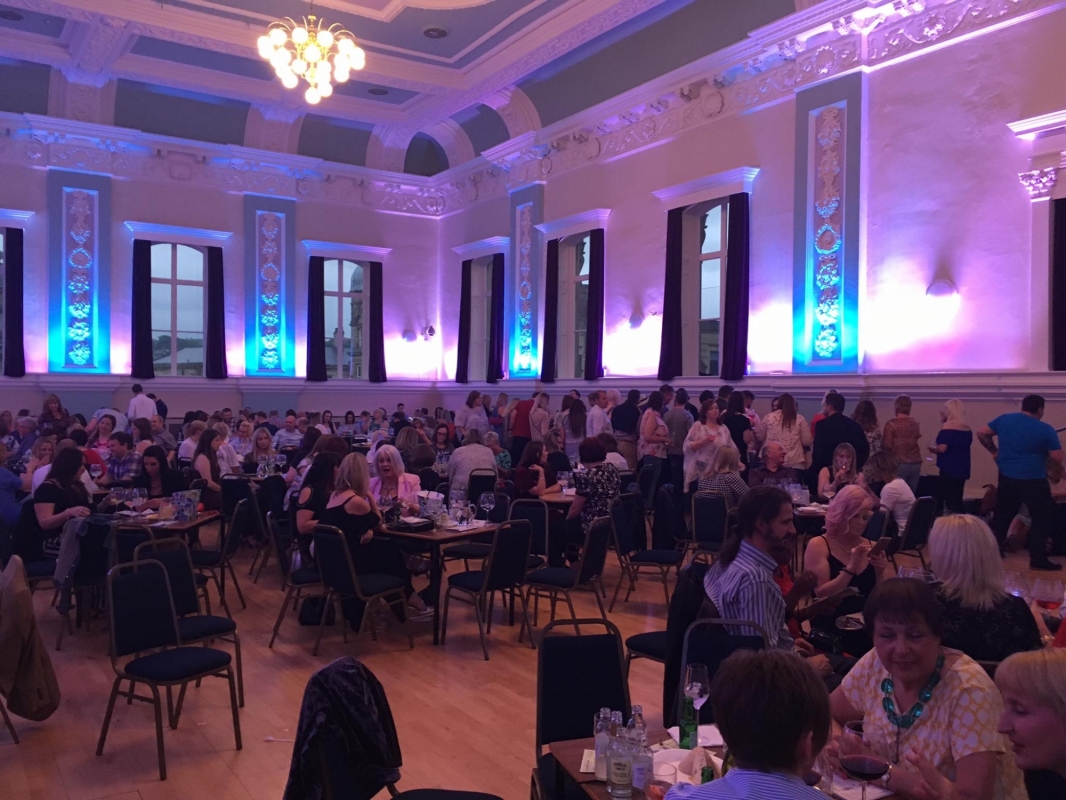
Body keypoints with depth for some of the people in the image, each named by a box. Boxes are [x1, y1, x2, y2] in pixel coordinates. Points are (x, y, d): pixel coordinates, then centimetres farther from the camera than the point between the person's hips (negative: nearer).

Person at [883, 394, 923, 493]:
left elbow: (887, 445, -8)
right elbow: (918, 441, 17)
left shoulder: (891, 423, -8)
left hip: (899, 463, -5)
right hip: (915, 463, 5)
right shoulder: (915, 423, 8)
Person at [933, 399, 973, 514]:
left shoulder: (948, 426, -13)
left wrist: (934, 449, 3)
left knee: (950, 500, -3)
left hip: (949, 469, -7)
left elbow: (942, 448, -20)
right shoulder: (967, 428, 9)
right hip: (962, 469, 8)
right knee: (957, 500, 13)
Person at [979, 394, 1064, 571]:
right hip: (1034, 481, -5)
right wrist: (1041, 450, 9)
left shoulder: (1004, 419, 1)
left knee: (1002, 515, 17)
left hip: (1006, 478, 5)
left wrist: (994, 451, 14)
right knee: (1043, 517, 7)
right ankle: (1037, 558, 4)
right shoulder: (1046, 429, -11)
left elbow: (982, 434, 8)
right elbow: (1058, 458, -9)